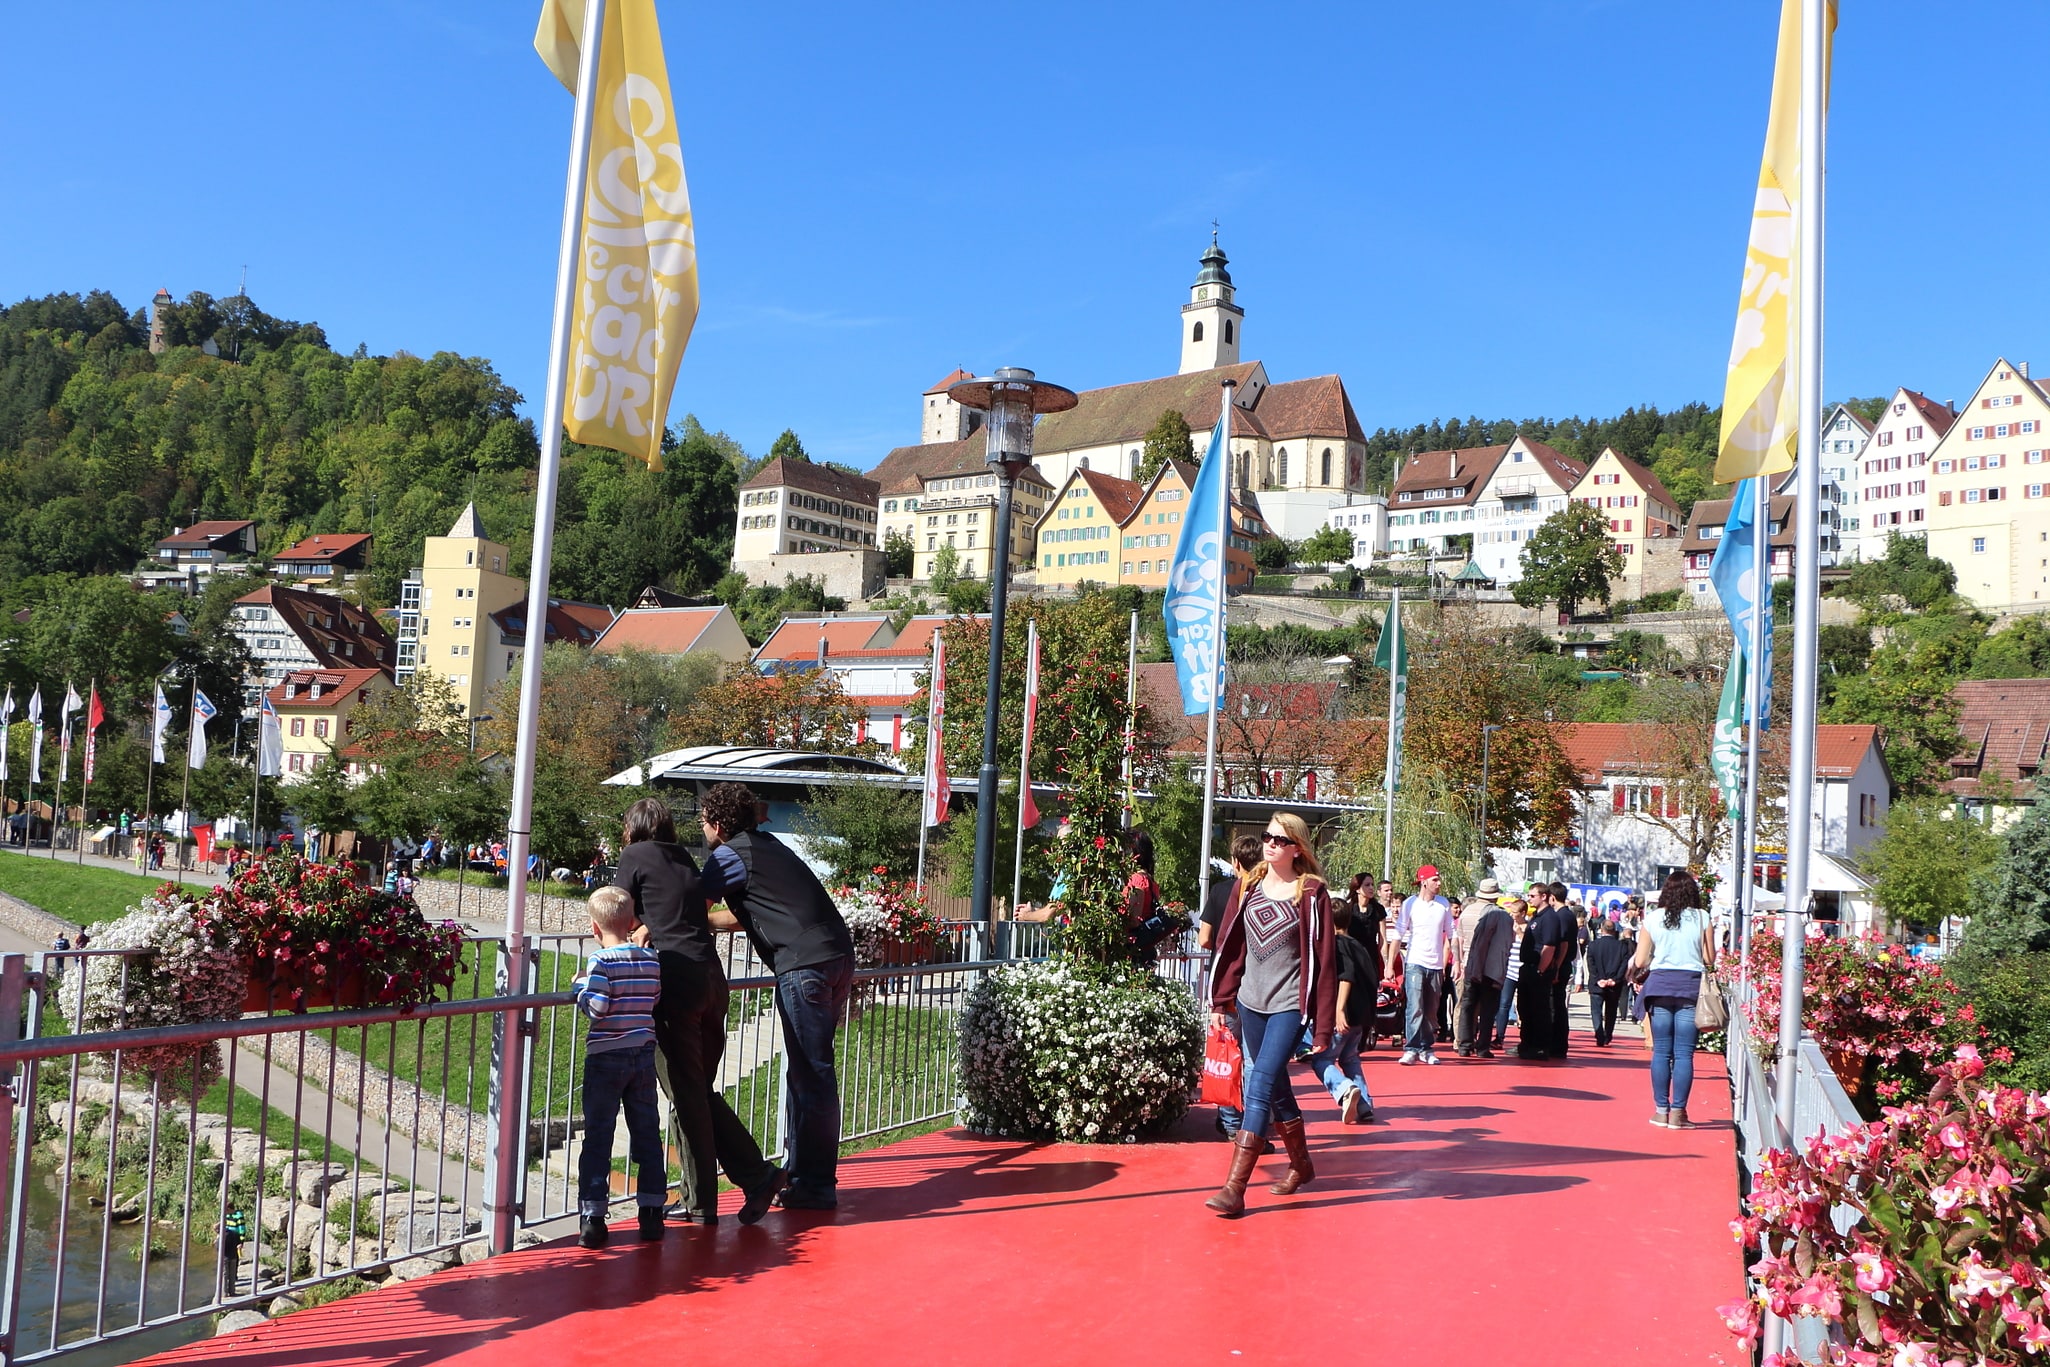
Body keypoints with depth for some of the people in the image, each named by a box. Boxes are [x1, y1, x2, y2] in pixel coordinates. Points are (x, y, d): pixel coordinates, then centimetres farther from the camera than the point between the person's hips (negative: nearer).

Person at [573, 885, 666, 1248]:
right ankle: (652, 1214, 15)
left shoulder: (601, 962, -12)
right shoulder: (651, 960, 4)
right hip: (644, 1055, 4)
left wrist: (581, 987, -1)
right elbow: (654, 999, 7)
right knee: (646, 1133, 11)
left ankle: (593, 1218, 3)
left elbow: (596, 1008, -19)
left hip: (606, 1058, -4)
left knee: (598, 1136, 3)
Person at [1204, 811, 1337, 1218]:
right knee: (1276, 1088, 16)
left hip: (1290, 1005, -5)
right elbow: (1229, 947, 9)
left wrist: (1323, 1027, -9)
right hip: (1251, 1002, 5)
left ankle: (1235, 1188, -15)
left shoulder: (1311, 894, -8)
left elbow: (1323, 960, -7)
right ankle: (1300, 1164, 36)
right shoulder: (1247, 887, 5)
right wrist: (1220, 1002, 5)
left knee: (1261, 1085, -14)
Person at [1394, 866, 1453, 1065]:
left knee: (1431, 1011, 8)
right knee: (1415, 1008, -13)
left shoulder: (1444, 904, 6)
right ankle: (1411, 1049, -12)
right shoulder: (1410, 903, -3)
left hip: (1436, 965, 4)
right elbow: (1398, 935, -4)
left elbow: (1450, 936, 12)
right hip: (1415, 963, -4)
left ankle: (1425, 1049, 16)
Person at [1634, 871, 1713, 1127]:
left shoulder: (1653, 919, 3)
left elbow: (1640, 961, 2)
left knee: (1661, 1051, 7)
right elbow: (1708, 958, 0)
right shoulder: (1702, 918, 0)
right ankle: (1677, 1113, 1)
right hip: (1690, 985, -1)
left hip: (1660, 985, 1)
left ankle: (1661, 1110, 9)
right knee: (1684, 1053, 1)